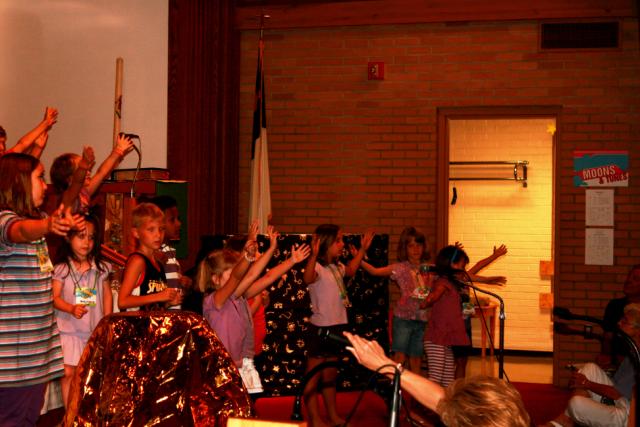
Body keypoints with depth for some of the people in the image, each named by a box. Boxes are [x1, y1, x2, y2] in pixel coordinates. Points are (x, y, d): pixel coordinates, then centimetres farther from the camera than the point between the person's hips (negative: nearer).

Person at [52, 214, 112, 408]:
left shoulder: (101, 268, 3)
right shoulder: (61, 269, -5)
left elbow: (107, 296, 9)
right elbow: (55, 298, -8)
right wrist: (72, 309, -26)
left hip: (96, 329, 2)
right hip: (70, 329, -2)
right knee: (69, 373, -1)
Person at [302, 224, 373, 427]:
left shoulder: (336, 267, 11)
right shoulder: (317, 267, -17)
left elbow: (351, 270, 34)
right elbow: (307, 279, -41)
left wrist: (362, 249, 31)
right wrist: (314, 255, -55)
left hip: (337, 327, 9)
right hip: (320, 328, -9)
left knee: (330, 376, 19)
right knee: (313, 376, 1)